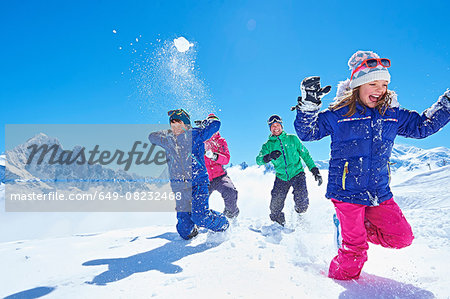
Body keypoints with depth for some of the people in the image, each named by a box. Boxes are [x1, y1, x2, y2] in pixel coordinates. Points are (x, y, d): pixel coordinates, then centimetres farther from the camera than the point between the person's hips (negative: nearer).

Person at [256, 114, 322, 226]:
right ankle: (277, 223, 24)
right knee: (276, 204, -7)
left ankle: (301, 214, 16)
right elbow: (259, 160, -8)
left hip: (297, 174, -1)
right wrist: (269, 157, -30)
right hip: (281, 178, 1)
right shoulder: (268, 145, 6)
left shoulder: (292, 139, 6)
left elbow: (305, 154, 11)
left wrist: (314, 170, 6)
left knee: (301, 200, -19)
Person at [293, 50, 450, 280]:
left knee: (402, 237, 10)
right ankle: (340, 278, 29)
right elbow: (307, 132, -8)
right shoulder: (337, 114, -7)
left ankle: (357, 225, 30)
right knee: (355, 248, 2)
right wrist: (309, 104, -23)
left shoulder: (392, 115, 6)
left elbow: (422, 125, 20)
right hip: (346, 192, -5)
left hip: (379, 193, 5)